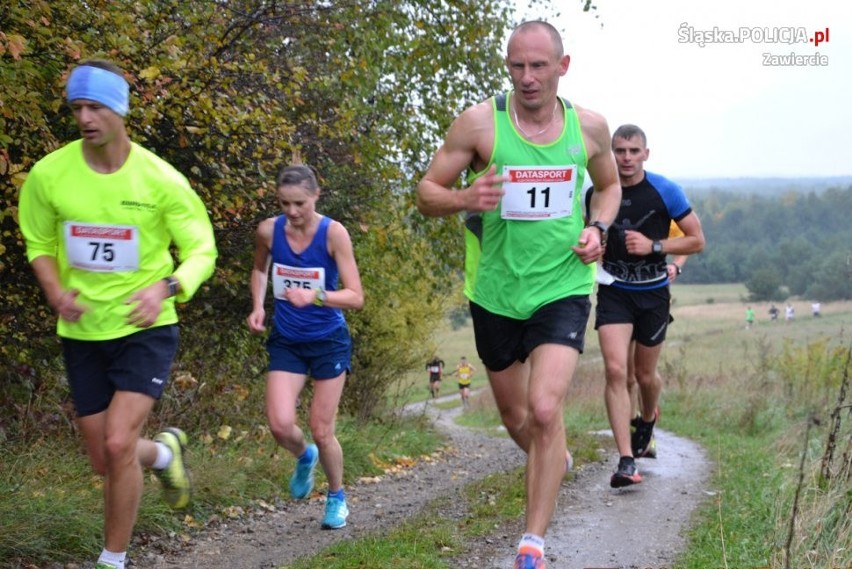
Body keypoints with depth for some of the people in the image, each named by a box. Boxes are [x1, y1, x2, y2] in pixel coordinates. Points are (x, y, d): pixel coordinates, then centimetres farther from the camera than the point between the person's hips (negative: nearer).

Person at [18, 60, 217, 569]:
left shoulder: (161, 179, -13)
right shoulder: (49, 175, -8)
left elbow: (202, 251, -6)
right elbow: (39, 244, 9)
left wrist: (166, 288, -26)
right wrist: (56, 292, -12)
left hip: (145, 331, -3)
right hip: (82, 333, 3)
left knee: (118, 445, -18)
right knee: (105, 462, 10)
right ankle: (165, 450, 46)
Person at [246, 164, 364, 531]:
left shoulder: (333, 233, -18)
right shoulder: (269, 231, -9)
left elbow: (355, 297, -19)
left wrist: (315, 296, -35)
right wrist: (257, 306, -2)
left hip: (328, 341, -2)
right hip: (286, 341, 2)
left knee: (321, 431, 3)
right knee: (280, 425, -12)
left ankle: (337, 497, 30)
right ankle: (304, 457, 25)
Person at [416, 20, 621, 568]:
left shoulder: (589, 126, -2)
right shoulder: (479, 122, -10)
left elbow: (610, 184, 18)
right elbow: (427, 192, -4)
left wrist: (598, 228, -2)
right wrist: (464, 200, -26)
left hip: (563, 288, -1)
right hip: (496, 292, 1)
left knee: (545, 410, -18)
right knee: (515, 416, 16)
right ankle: (557, 460, 51)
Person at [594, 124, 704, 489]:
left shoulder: (665, 192, -9)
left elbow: (697, 240, -5)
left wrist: (653, 246, -18)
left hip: (653, 294, 0)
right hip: (614, 292, 0)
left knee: (645, 374, 12)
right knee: (616, 370, -16)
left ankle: (648, 419, 48)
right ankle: (626, 461, -17)